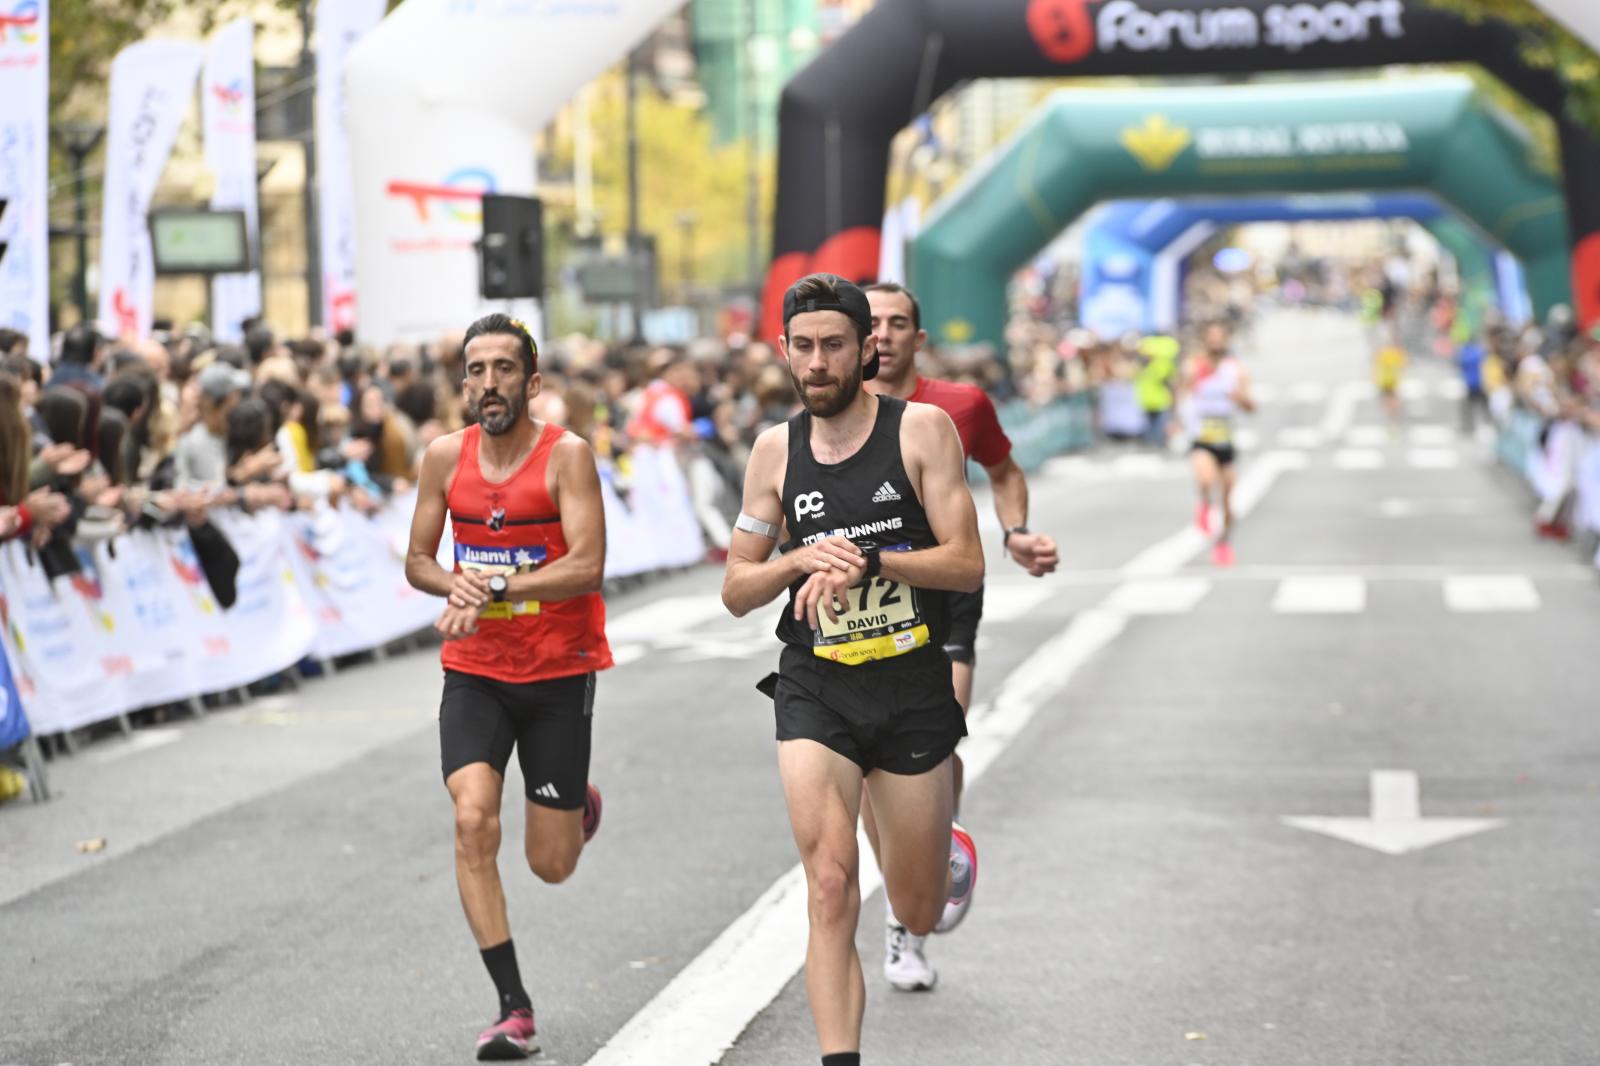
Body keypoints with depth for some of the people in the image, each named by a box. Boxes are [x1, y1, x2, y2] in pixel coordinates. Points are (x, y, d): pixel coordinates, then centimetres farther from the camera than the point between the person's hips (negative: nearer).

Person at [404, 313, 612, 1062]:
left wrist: (493, 588, -28)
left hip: (559, 674, -2)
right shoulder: (445, 457, 1)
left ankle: (577, 802, 44)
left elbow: (587, 565, -20)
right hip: (474, 672, 3)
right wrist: (453, 584, -12)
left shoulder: (566, 455, -11)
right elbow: (418, 561, 10)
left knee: (551, 864, 5)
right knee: (473, 821, -19)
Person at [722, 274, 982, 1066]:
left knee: (920, 915, 12)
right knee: (830, 888, -18)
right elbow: (735, 591, 6)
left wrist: (867, 561, -23)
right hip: (816, 693, 1)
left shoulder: (923, 430, -5)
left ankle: (949, 857, 49)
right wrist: (801, 560, -13)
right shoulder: (776, 450, 3)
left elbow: (967, 564, -10)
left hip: (914, 692, -1)